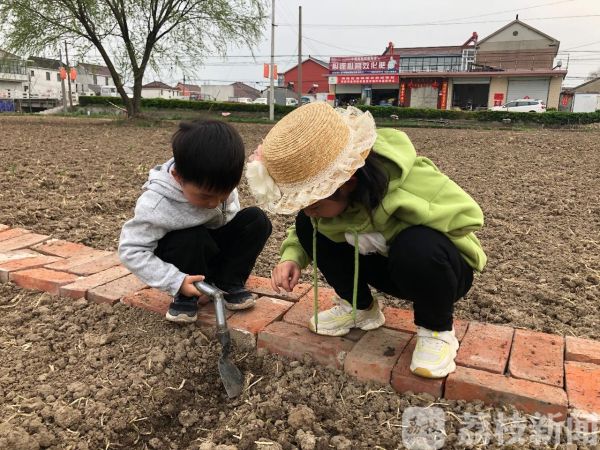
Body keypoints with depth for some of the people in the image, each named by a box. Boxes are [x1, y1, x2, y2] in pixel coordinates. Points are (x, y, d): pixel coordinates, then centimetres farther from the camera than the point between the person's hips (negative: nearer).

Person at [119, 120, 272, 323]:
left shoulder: (221, 186, -20)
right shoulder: (155, 205, -32)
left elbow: (231, 222, -3)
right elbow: (131, 250, -27)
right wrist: (177, 282, -31)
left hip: (215, 248, 4)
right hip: (183, 251, -4)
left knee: (256, 219, -17)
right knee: (191, 240, -37)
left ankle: (228, 284, -9)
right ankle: (186, 296, -11)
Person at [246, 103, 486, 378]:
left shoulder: (414, 185, -38)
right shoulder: (326, 184, -19)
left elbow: (467, 217, -25)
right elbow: (307, 219, -1)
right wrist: (293, 257, -22)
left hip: (438, 264, -5)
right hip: (385, 263, 6)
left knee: (419, 245, -41)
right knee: (307, 227, -12)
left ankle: (437, 331, -10)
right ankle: (360, 308, 7)